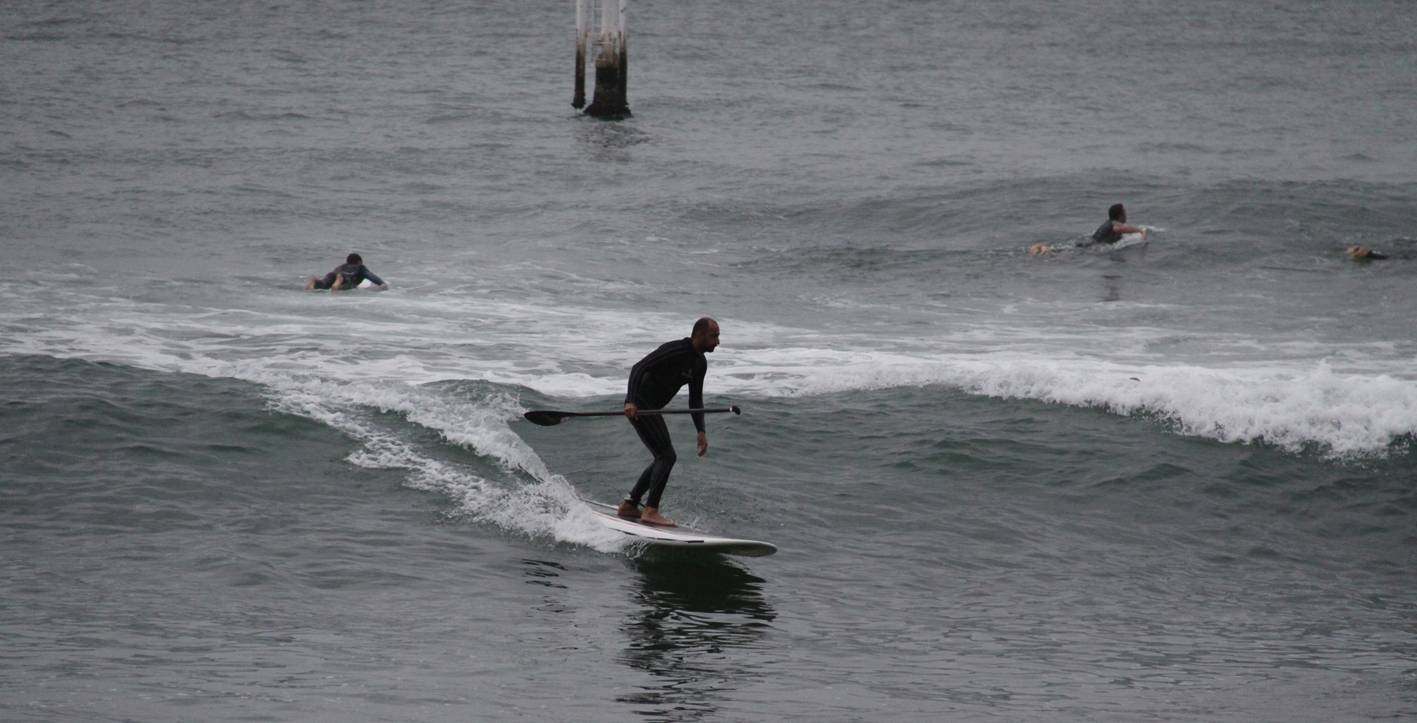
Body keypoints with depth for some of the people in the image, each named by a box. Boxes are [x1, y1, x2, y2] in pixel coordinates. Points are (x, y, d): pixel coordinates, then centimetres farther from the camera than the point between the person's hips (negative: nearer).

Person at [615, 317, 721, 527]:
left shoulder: (700, 363, 9)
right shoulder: (674, 351, -20)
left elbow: (695, 399, 14)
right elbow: (638, 368, -26)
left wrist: (701, 431, 4)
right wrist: (631, 402, -37)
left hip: (651, 408, 10)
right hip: (638, 407, -10)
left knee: (663, 458, 16)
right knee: (667, 456, -14)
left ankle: (629, 505, 22)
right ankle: (650, 511, -15)